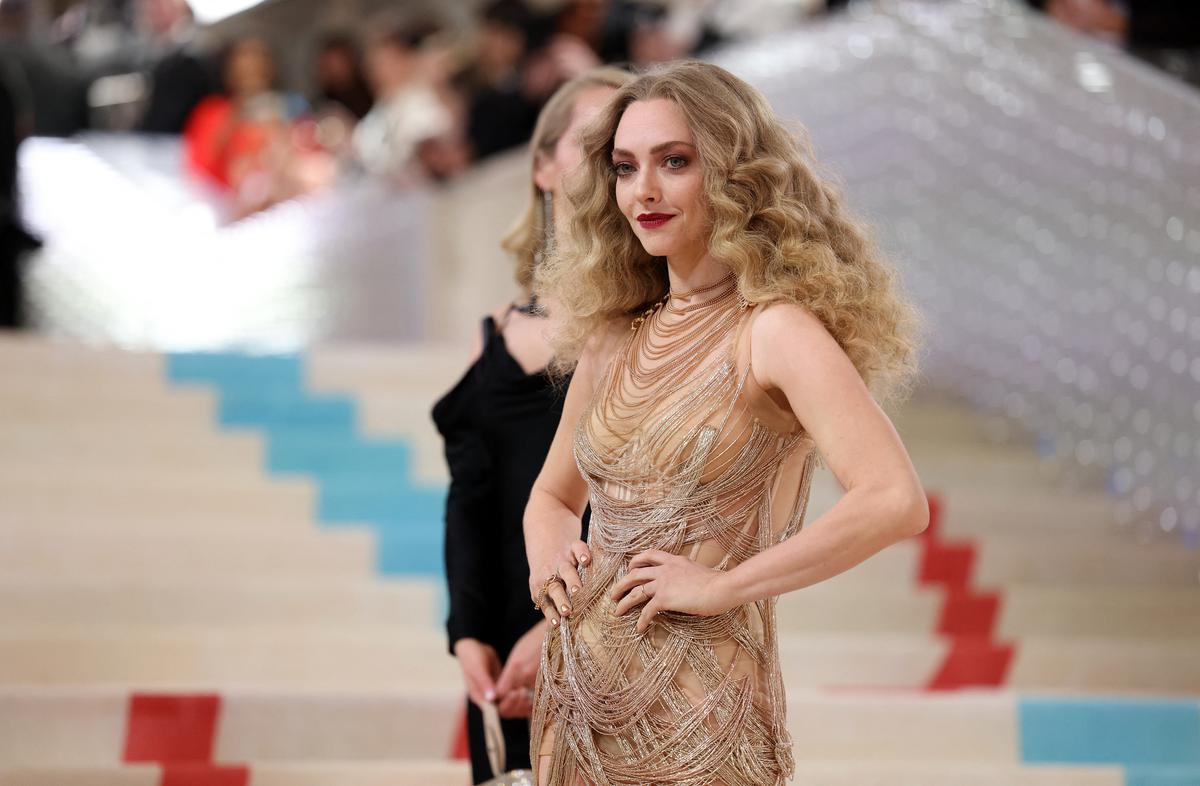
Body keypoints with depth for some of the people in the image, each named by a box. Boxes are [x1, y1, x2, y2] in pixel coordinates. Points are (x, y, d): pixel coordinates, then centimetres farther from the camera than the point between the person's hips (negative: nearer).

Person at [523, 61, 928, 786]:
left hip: (694, 720, -6)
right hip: (578, 699, 6)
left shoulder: (772, 330, -12)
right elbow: (554, 493, 24)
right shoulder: (614, 338, 8)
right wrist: (549, 548, 1)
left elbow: (896, 502, -25)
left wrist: (725, 584, -18)